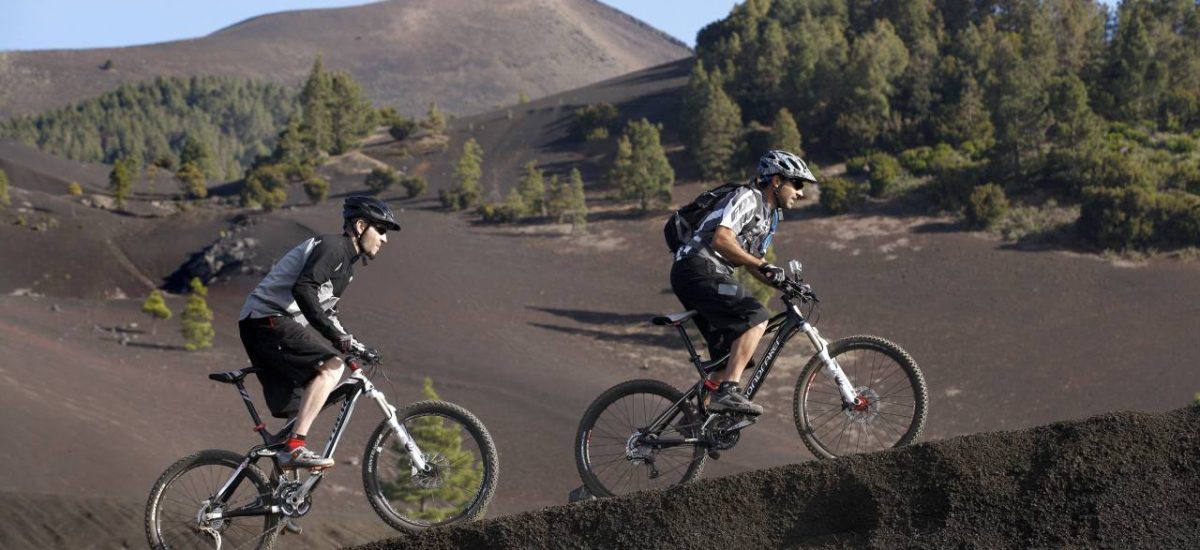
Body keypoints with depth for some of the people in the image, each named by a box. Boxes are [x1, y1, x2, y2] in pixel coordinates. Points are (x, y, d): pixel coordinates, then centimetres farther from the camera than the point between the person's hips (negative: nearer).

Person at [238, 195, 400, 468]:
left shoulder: (345, 262, 22)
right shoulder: (332, 246, -10)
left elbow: (325, 312, 30)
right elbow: (303, 290, -26)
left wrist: (351, 345, 19)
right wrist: (338, 336, -28)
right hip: (267, 320, -11)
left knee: (299, 411, 7)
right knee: (331, 367, -23)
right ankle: (296, 447, -29)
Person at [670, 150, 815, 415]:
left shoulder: (770, 216, 22)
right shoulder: (747, 198, -9)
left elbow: (751, 262, 24)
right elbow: (721, 239, -22)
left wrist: (783, 283, 8)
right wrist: (763, 265, -23)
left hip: (708, 275, 10)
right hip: (698, 268, -10)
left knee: (728, 353, 10)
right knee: (756, 318, -22)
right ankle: (729, 391, -28)